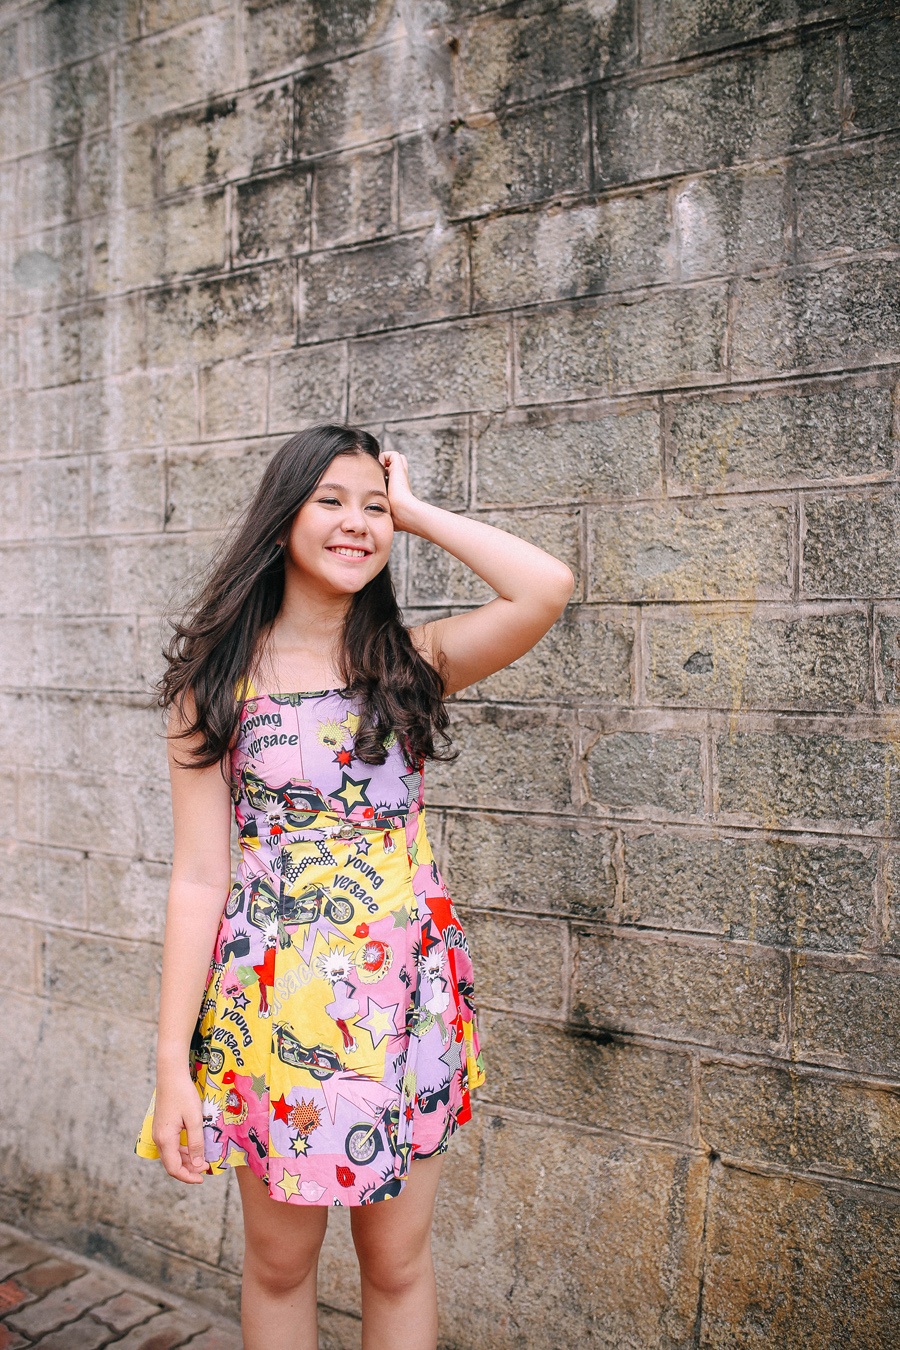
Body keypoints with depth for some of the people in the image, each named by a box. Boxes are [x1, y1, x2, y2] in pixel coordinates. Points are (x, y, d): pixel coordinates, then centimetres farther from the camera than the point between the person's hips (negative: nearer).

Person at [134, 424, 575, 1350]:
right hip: (272, 1004, -1)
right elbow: (200, 873, -6)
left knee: (397, 1259, 16)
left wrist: (415, 510, -6)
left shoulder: (411, 662, -1)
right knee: (278, 1261, 18)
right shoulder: (218, 676, -4)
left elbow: (546, 589, -17)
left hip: (405, 997, 1)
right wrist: (173, 1058, -7)